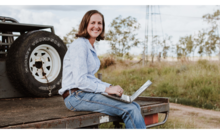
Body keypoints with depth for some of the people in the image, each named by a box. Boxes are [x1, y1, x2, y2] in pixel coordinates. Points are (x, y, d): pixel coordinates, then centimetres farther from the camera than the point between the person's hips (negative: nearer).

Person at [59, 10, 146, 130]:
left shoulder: (91, 47, 18)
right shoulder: (80, 45, -12)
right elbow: (80, 81, -19)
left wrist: (110, 86, 6)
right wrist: (106, 89, -16)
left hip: (87, 92, 9)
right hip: (76, 96, -9)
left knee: (135, 106, -4)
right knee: (130, 110, -20)